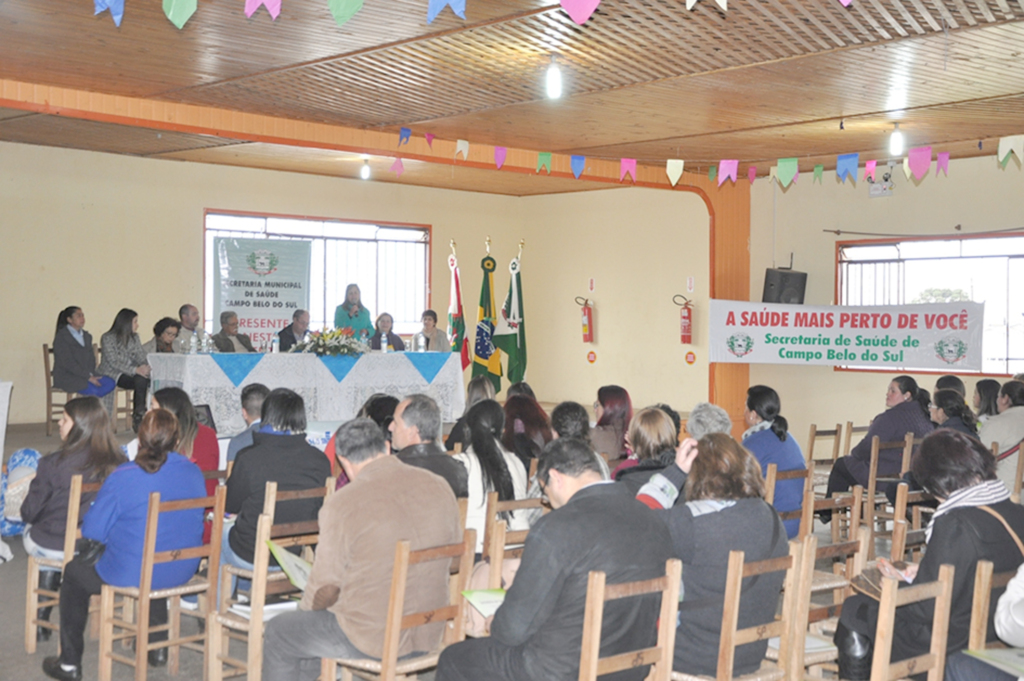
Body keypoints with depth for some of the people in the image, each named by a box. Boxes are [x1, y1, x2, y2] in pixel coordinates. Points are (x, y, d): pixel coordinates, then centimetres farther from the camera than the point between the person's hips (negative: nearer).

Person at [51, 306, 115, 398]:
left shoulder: (87, 336, 18)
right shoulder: (61, 337, -5)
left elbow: (91, 359, 14)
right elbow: (68, 362, -15)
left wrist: (91, 374, -8)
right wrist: (88, 377, -20)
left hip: (86, 374, 7)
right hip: (66, 377, -7)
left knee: (110, 383, -20)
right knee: (93, 389, -32)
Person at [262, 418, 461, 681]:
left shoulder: (342, 504, -18)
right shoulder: (440, 487, -2)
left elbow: (326, 587, -10)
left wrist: (306, 610, 11)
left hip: (371, 639, -7)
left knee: (279, 632, 20)